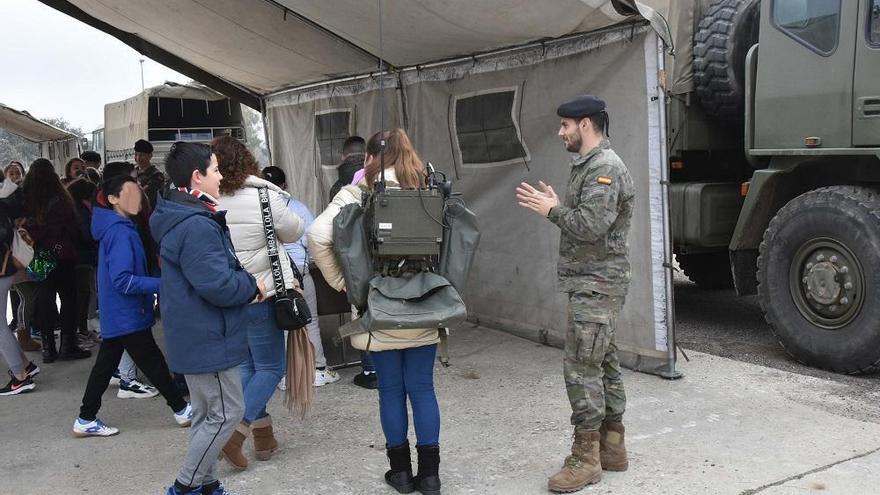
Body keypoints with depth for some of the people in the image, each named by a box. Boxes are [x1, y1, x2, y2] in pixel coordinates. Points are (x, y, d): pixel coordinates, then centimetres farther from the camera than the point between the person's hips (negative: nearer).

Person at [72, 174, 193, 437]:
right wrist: (161, 284, -26)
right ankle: (182, 410, 15)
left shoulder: (114, 228, 10)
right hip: (128, 315, -9)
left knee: (106, 364, 13)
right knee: (154, 363, 3)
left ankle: (85, 421, 20)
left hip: (116, 315, 9)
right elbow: (122, 280, -27)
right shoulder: (121, 232, -21)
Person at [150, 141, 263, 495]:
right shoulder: (197, 226, -24)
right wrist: (253, 286, -11)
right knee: (227, 413, 0)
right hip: (208, 339, -11)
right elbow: (218, 285, -28)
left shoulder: (182, 217, 11)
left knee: (207, 414, 18)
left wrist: (243, 280, 8)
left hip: (196, 335, 11)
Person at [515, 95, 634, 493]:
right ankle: (612, 446, 22)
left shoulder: (606, 167, -16)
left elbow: (591, 226, -25)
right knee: (602, 363, 14)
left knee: (581, 368, -7)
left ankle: (586, 458, 1)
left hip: (596, 284, -10)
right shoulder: (588, 166, 16)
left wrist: (553, 210, -14)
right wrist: (552, 206, 7)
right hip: (589, 281, 10)